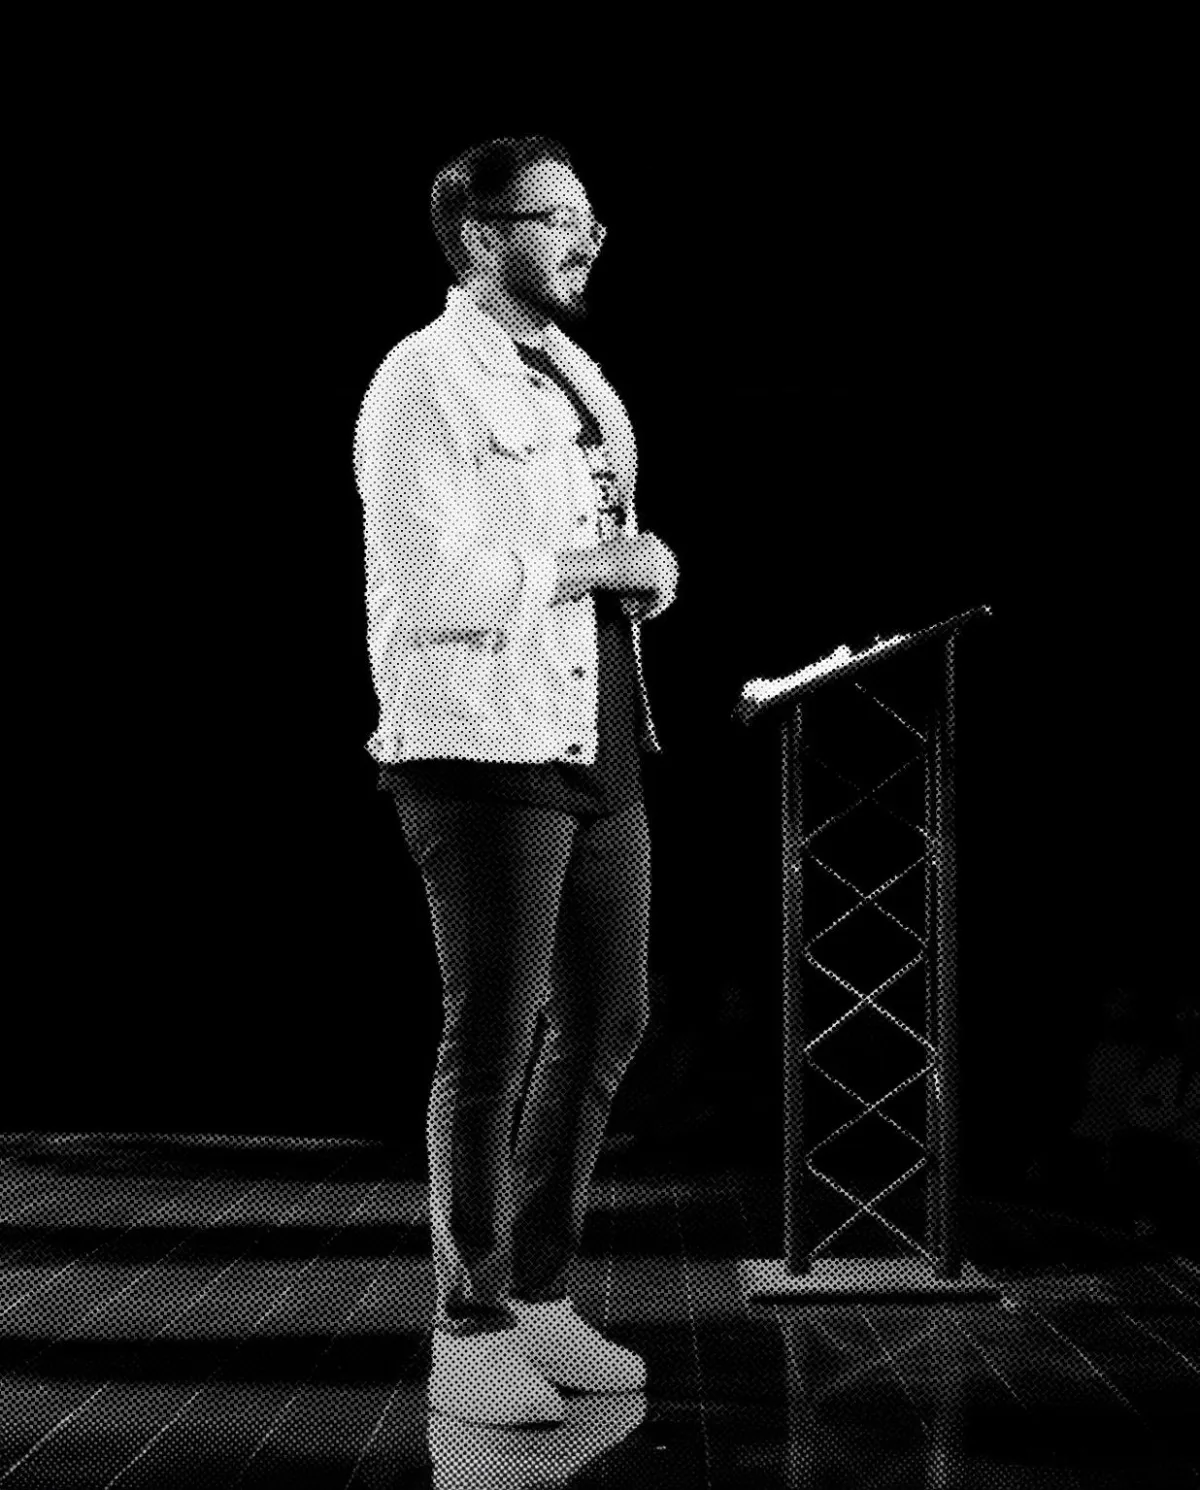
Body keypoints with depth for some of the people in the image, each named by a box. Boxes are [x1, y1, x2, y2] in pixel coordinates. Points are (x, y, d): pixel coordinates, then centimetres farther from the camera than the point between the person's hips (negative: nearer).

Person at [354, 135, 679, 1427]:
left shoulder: (579, 381, 17)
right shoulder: (423, 382, -9)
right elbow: (431, 590, -19)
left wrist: (649, 570, 3)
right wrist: (592, 564, -13)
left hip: (600, 746, 8)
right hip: (483, 752, -8)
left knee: (604, 1026, 11)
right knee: (494, 1042, -2)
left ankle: (540, 1298, 25)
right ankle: (467, 1337, 10)